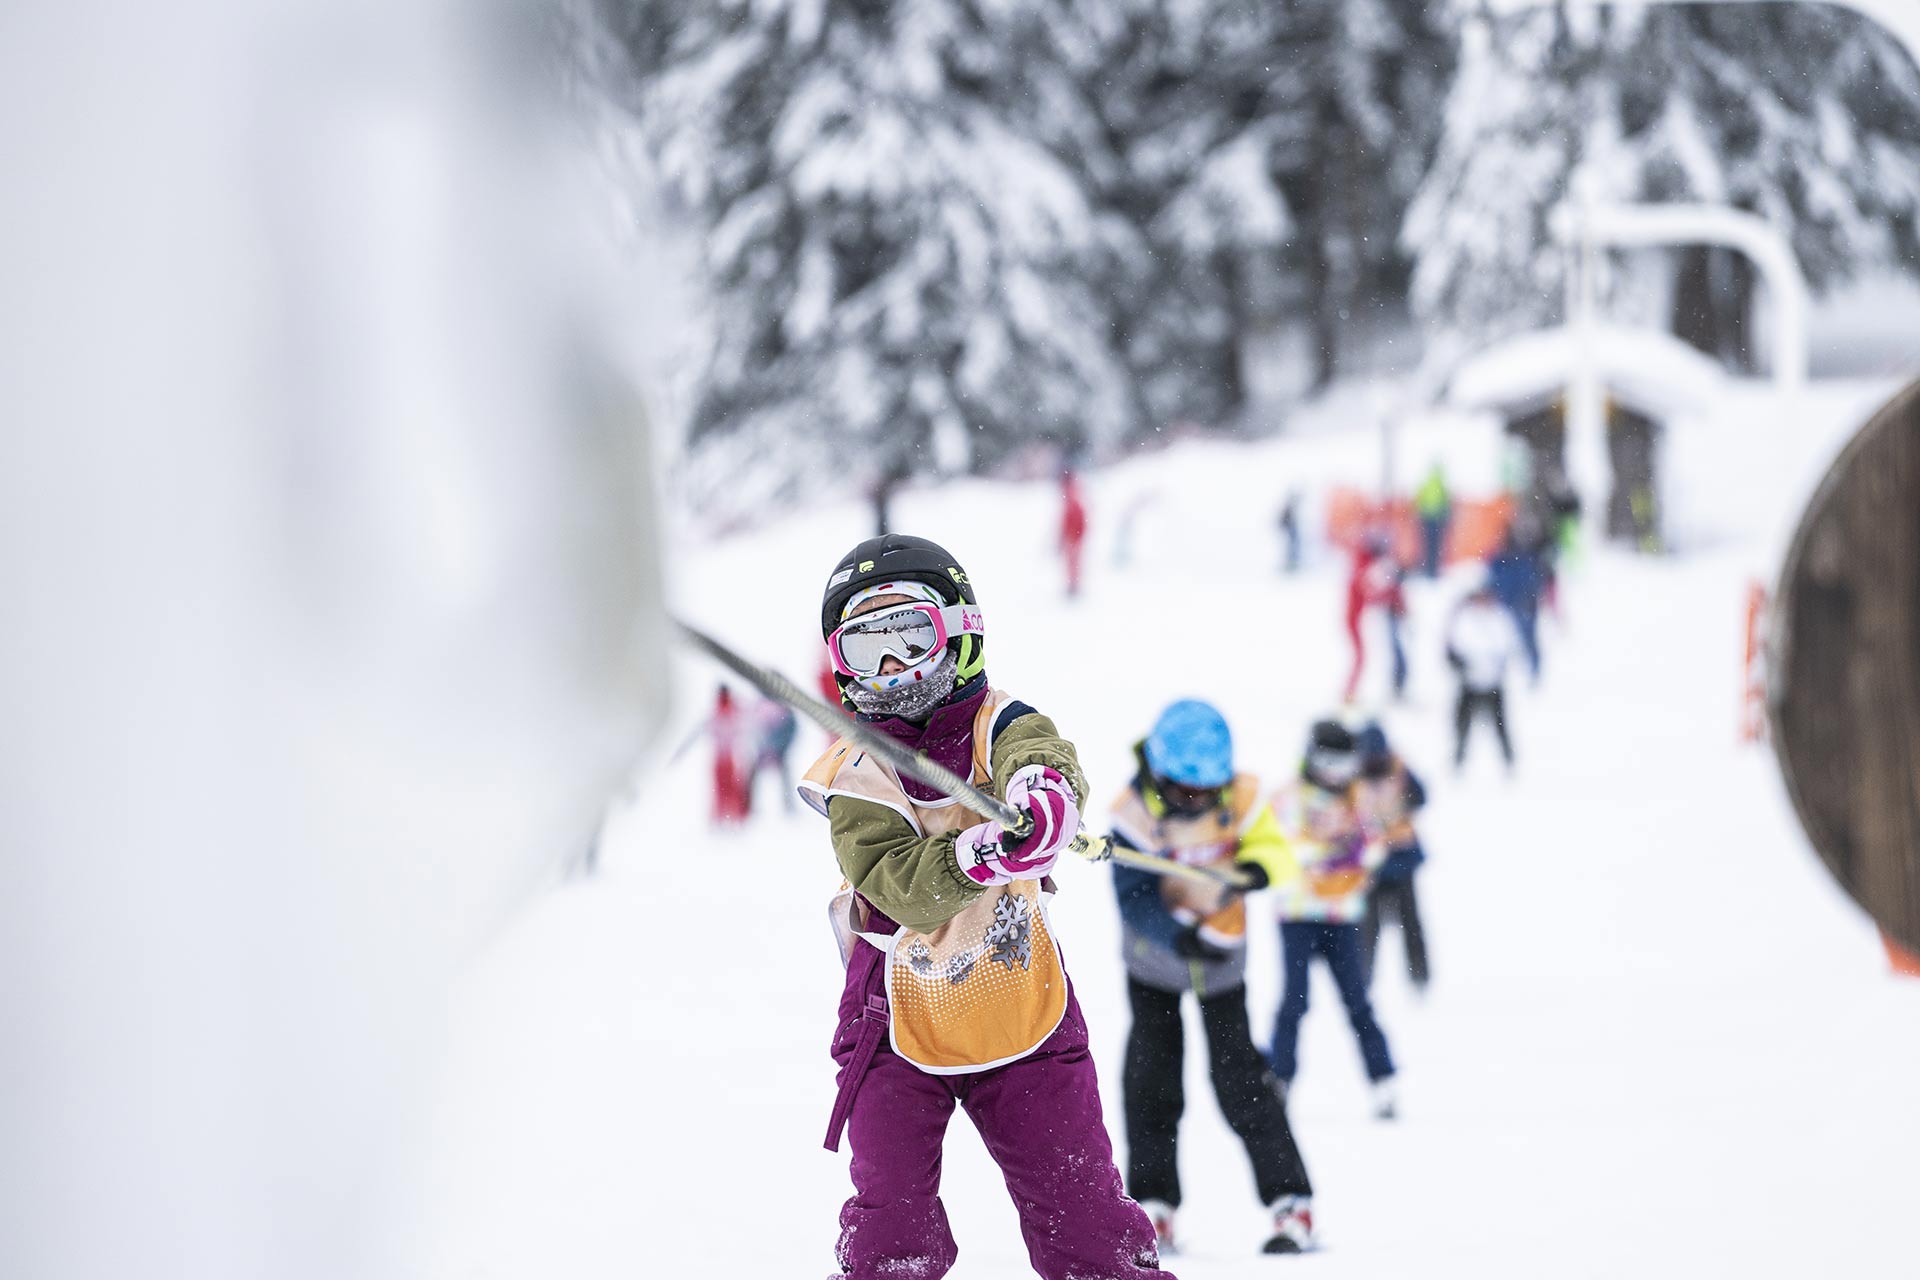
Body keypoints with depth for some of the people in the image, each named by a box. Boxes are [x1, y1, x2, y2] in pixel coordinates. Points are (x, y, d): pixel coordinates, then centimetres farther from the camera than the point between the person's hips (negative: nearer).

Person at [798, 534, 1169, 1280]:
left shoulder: (1001, 729, -5)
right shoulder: (854, 777, -7)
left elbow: (1042, 761, -30)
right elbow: (898, 888, -22)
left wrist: (1043, 789, -55)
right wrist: (973, 859, -42)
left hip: (1021, 1014, 0)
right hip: (899, 1025, 0)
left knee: (1081, 1212, 3)